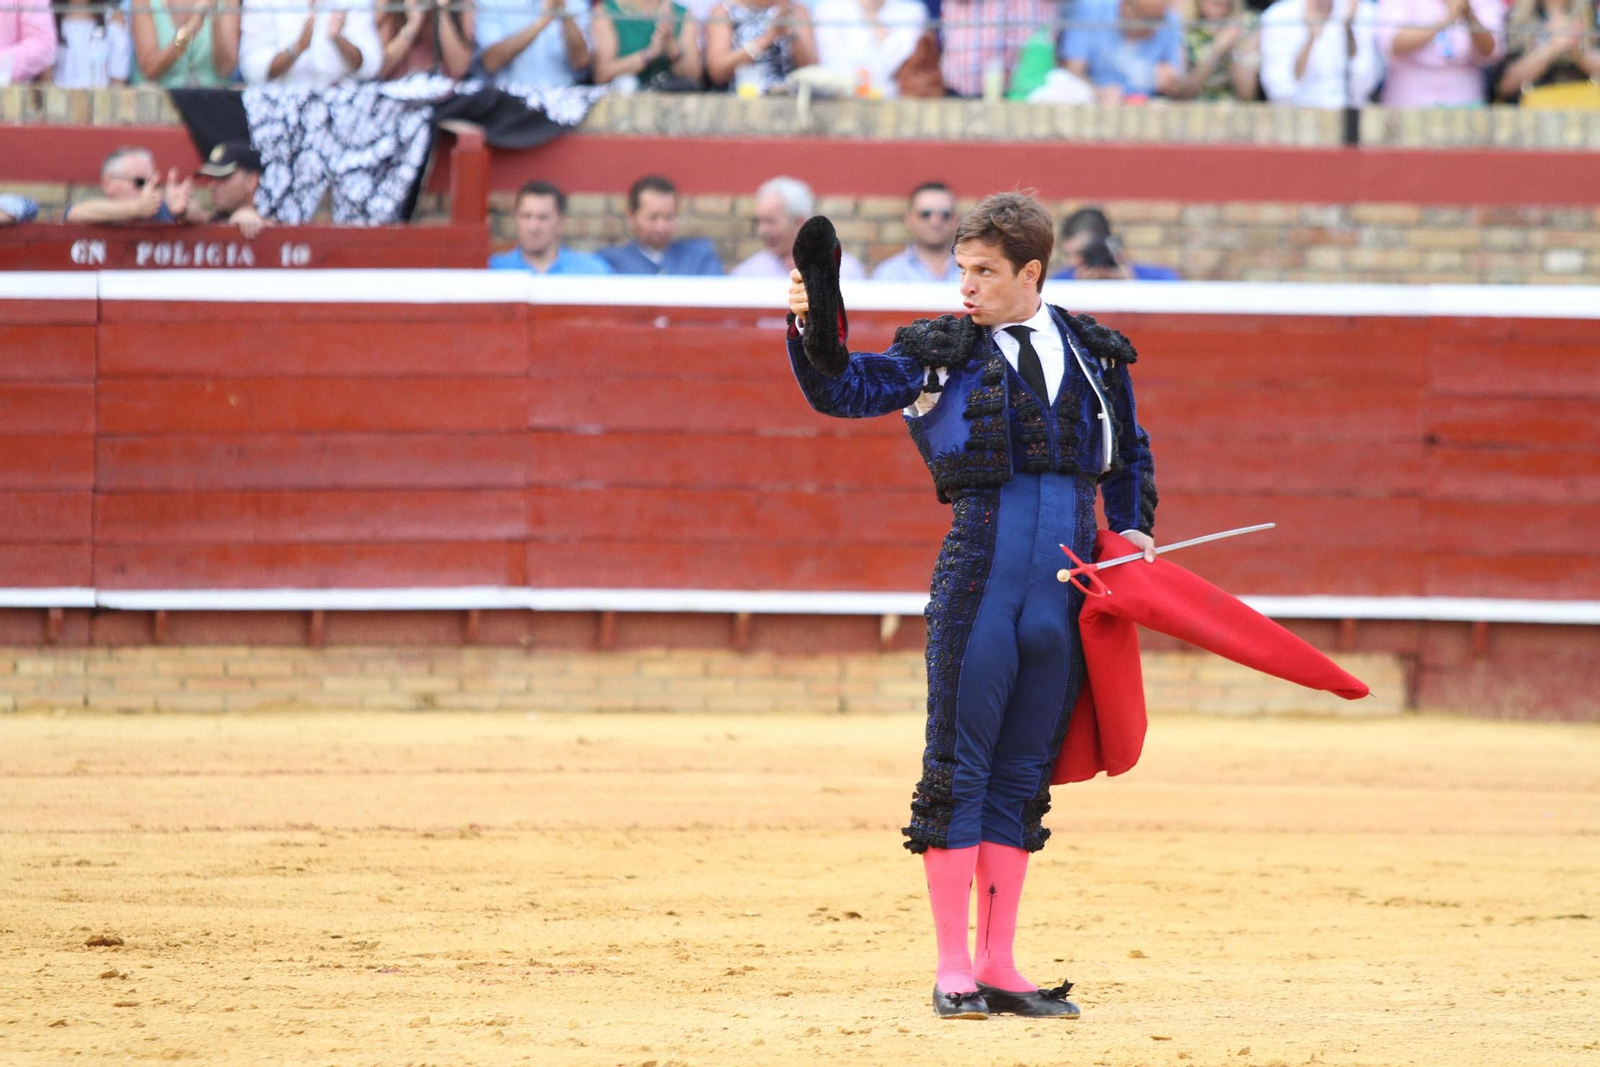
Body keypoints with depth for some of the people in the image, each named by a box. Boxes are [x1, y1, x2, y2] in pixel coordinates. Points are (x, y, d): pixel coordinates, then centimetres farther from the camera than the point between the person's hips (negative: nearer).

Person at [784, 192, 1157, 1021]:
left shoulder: (1093, 355, 12)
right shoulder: (943, 352, 4)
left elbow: (1129, 454, 24)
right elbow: (843, 389, -5)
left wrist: (1133, 527, 11)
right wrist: (812, 329, -22)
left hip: (1069, 576, 3)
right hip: (980, 568, -3)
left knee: (1025, 770, 8)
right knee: (957, 764, -3)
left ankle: (998, 966, 14)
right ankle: (953, 967, 3)